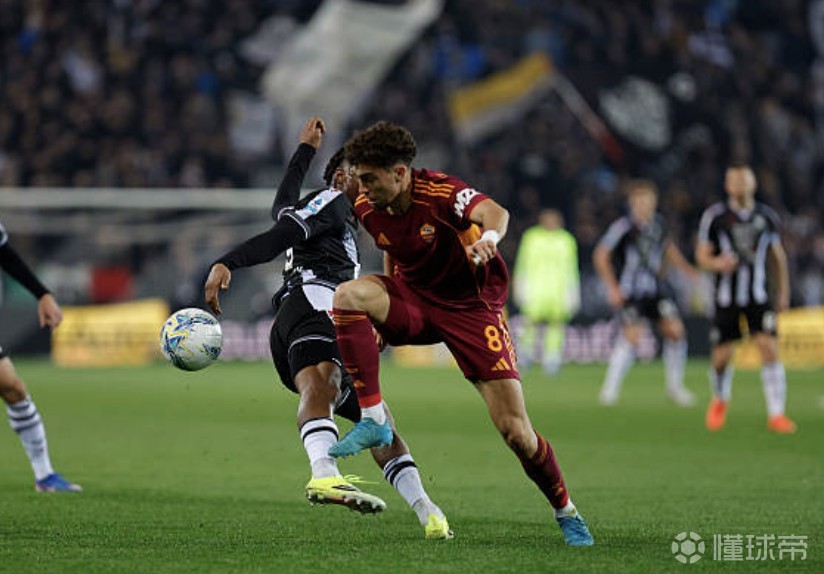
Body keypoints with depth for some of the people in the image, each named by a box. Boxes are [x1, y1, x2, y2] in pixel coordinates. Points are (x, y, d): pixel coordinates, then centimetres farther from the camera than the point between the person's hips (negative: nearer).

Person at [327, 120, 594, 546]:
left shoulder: (440, 193, -24)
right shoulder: (368, 209, -6)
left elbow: (493, 212, -44)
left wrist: (489, 237, -67)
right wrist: (382, 319, 16)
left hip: (471, 308, -5)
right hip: (414, 302, 5)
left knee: (515, 432, -11)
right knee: (348, 294, -28)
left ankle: (566, 512, 15)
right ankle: (373, 420, -22)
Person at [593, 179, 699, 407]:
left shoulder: (658, 223, 4)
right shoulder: (623, 226, -14)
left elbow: (667, 247, 25)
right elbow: (600, 255, -10)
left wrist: (687, 269, 20)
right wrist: (612, 287, -15)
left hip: (655, 289, 6)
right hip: (628, 292, -6)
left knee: (675, 330, -5)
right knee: (632, 334, -20)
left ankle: (675, 386, 11)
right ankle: (611, 387, -5)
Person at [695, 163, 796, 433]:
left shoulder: (767, 217, 5)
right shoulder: (714, 216, -3)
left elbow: (777, 256, 16)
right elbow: (702, 254, 1)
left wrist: (783, 292, 15)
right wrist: (717, 263, -22)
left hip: (759, 297, 1)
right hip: (726, 297, -1)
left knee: (769, 348, -14)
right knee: (721, 357, 1)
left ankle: (776, 414, -11)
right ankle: (720, 400, 33)